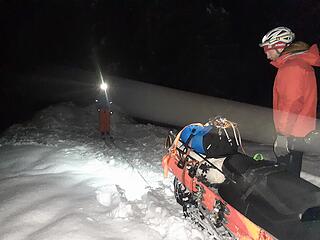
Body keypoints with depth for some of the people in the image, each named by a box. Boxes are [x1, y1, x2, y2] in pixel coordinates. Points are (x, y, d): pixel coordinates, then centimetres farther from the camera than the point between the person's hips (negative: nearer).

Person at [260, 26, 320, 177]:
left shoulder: (292, 67, -17)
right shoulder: (300, 63, 16)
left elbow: (291, 104, -24)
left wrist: (283, 135, -22)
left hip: (292, 136, -10)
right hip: (300, 133, 10)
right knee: (291, 176, 19)